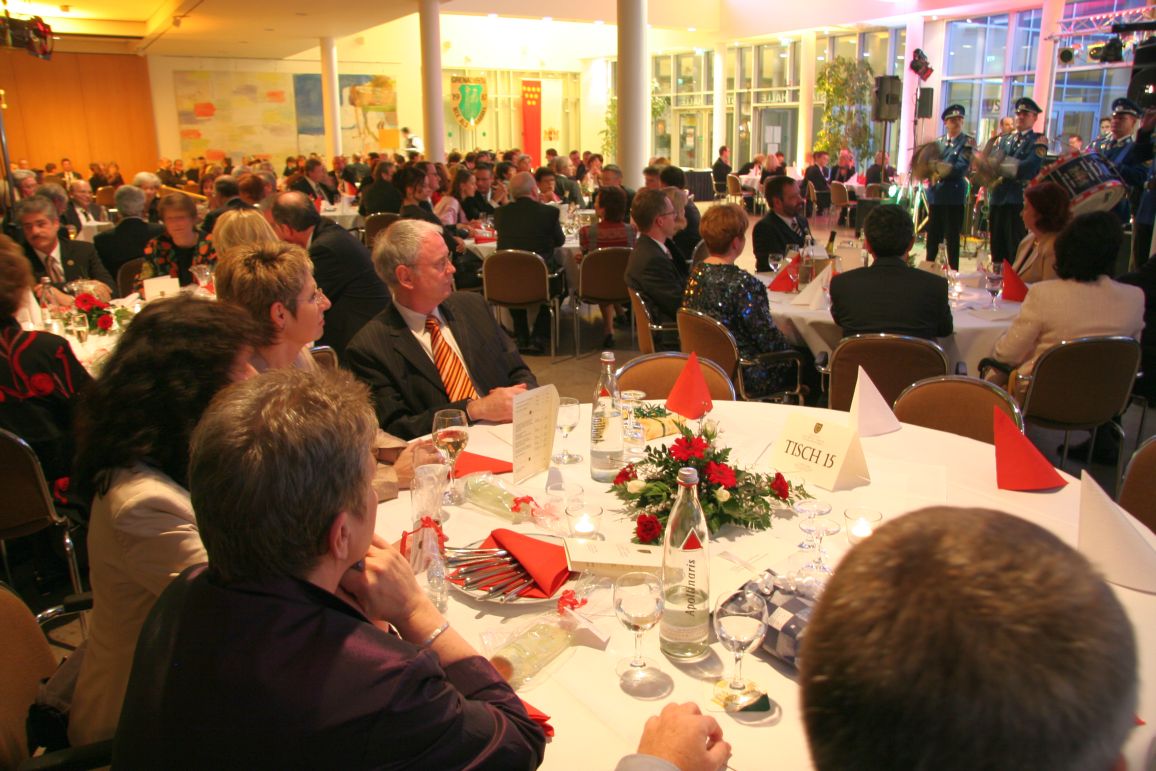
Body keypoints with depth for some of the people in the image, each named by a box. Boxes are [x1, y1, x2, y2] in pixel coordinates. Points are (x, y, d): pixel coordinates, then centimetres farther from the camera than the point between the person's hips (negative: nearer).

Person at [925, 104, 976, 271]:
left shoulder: (967, 142, 0)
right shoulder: (937, 142, 15)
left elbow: (962, 167, -11)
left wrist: (940, 172, -18)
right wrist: (935, 169, -13)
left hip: (954, 195, -4)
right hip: (935, 194, 4)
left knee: (952, 237, -1)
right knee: (932, 235, 9)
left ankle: (953, 271, 5)